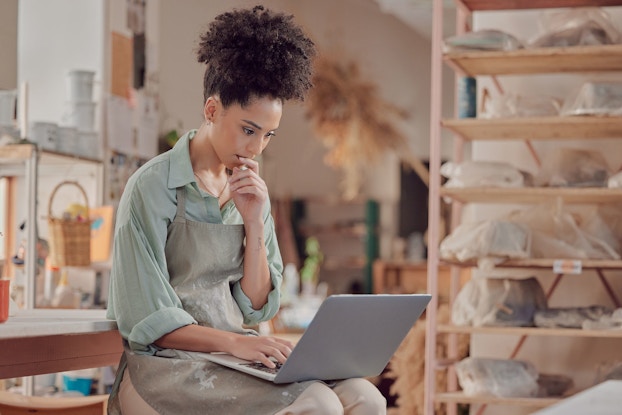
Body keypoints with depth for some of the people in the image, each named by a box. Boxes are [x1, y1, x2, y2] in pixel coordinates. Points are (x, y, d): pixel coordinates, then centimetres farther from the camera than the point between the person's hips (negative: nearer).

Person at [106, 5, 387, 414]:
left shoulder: (250, 191, 10)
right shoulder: (153, 186, -10)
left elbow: (255, 307, 8)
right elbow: (149, 321, -13)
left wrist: (255, 223, -5)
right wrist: (233, 342, -27)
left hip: (237, 360, 6)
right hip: (164, 365, -6)